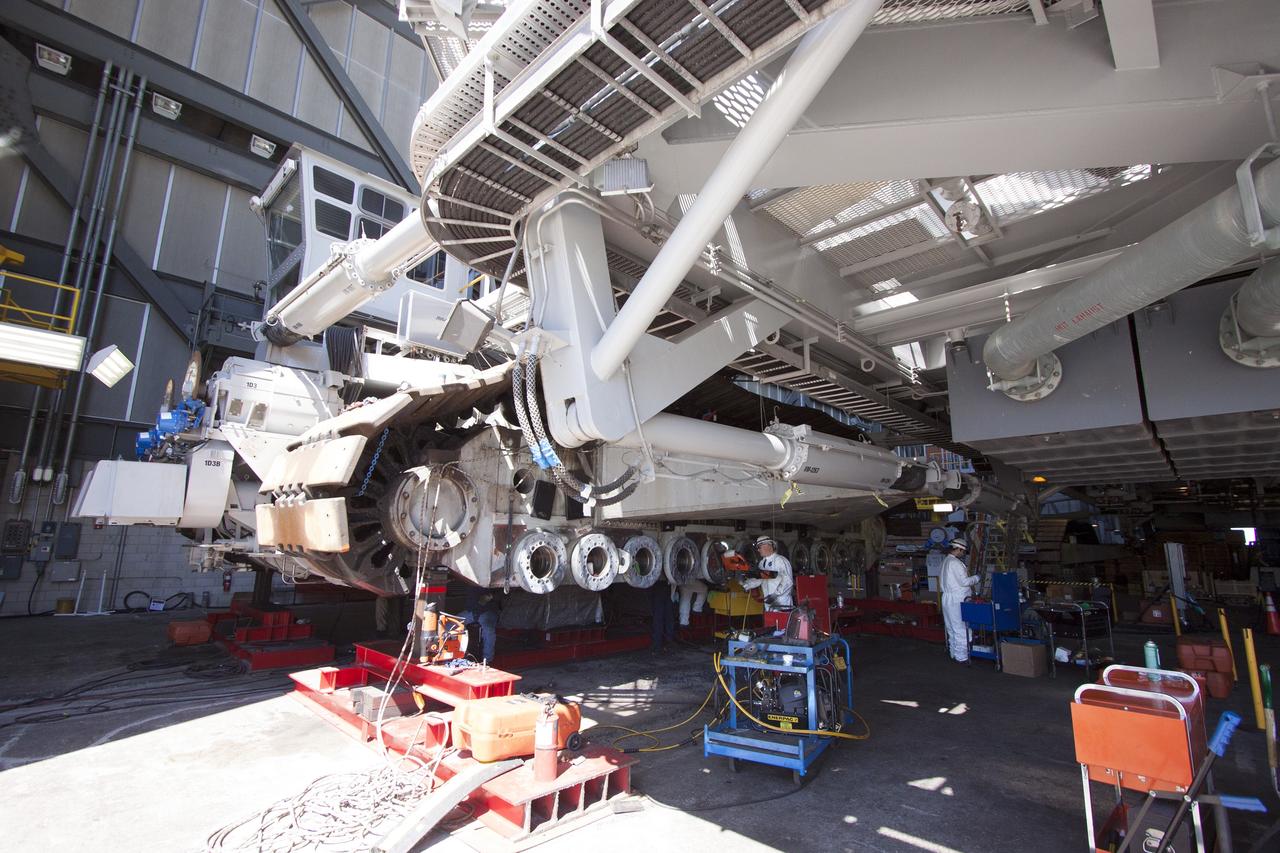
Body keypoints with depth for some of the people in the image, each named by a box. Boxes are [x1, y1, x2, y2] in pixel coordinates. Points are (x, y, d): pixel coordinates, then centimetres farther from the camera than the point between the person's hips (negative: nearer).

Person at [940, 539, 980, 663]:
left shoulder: (945, 561, 14)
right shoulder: (955, 563, -17)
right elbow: (964, 581, -18)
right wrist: (976, 578, -2)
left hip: (947, 598, 10)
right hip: (956, 600, -10)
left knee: (952, 629, 14)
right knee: (961, 629, -2)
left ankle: (954, 654, 22)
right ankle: (961, 657, 3)